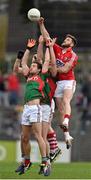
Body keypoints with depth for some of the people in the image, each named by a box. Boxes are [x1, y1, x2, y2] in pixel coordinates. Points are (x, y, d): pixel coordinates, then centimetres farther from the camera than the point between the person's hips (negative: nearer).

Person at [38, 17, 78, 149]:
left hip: (68, 81, -5)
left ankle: (66, 123, -53)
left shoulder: (73, 56, -2)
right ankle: (67, 136, 3)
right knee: (61, 110, 1)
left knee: (66, 101, -30)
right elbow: (47, 38, 12)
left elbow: (65, 69, -12)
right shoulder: (57, 49, 13)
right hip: (58, 82, 5)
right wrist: (41, 25, 5)